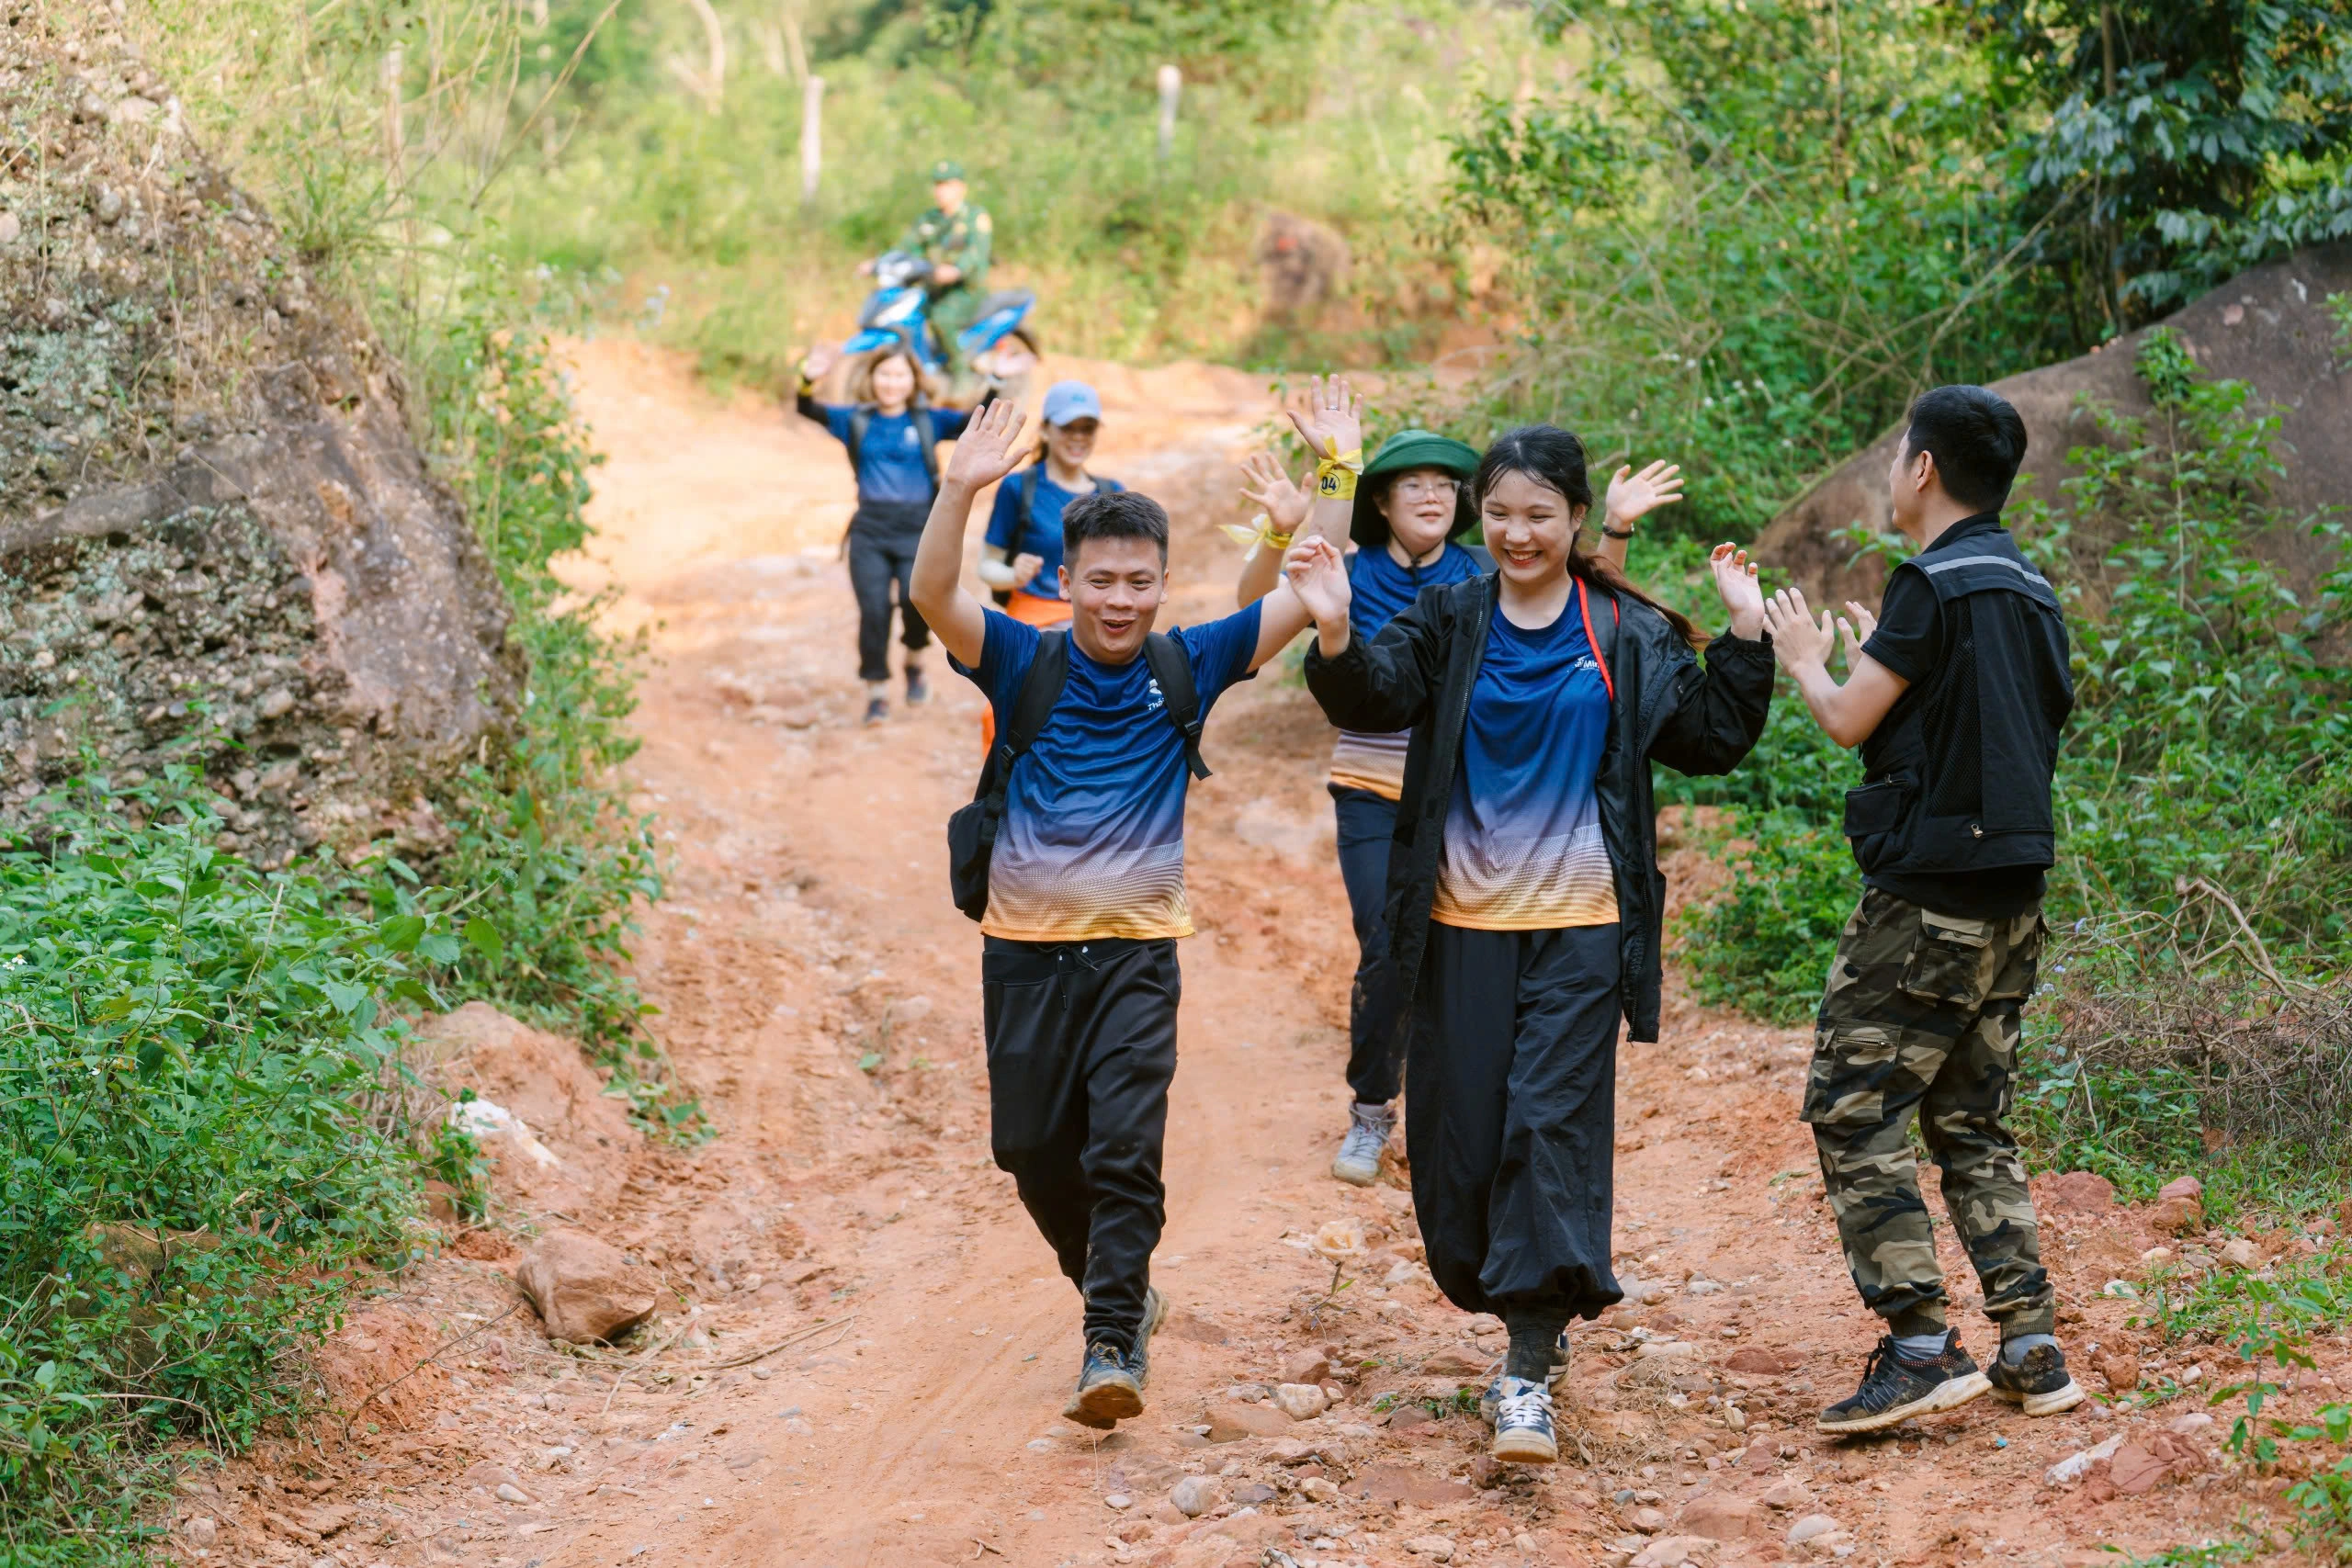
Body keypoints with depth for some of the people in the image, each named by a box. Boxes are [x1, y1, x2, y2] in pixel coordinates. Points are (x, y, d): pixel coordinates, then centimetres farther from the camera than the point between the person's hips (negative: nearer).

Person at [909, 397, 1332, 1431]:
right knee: (1033, 1150, 10)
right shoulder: (1025, 664, -5)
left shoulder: (1187, 668, -1)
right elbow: (933, 597, -21)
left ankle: (1113, 1348, -13)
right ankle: (1116, 1290, 35)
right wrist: (960, 491, -37)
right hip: (1026, 944, 1)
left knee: (1125, 1149, -13)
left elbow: (1308, 602, -5)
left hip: (1139, 946, -1)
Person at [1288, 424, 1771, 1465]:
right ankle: (1523, 1315, 26)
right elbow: (1376, 696, -11)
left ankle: (1529, 1376, -11)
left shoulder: (1630, 635, 3)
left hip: (1581, 922, -2)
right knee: (1458, 1137, 4)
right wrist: (1336, 640, -31)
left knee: (1553, 1130, -10)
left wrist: (1743, 636, -7)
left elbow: (1711, 738, 4)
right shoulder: (1448, 623, 4)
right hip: (1463, 922, 2)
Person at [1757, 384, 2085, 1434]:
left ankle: (1921, 1347, -10)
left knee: (1853, 1109, -5)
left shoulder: (1934, 583, -12)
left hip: (1927, 893, -9)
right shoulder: (2030, 591, 14)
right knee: (1972, 1120, 14)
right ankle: (2031, 1350, 10)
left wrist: (1805, 661, 12)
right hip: (2011, 899, 9)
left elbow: (1849, 720, -8)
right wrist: (1879, 663, 29)